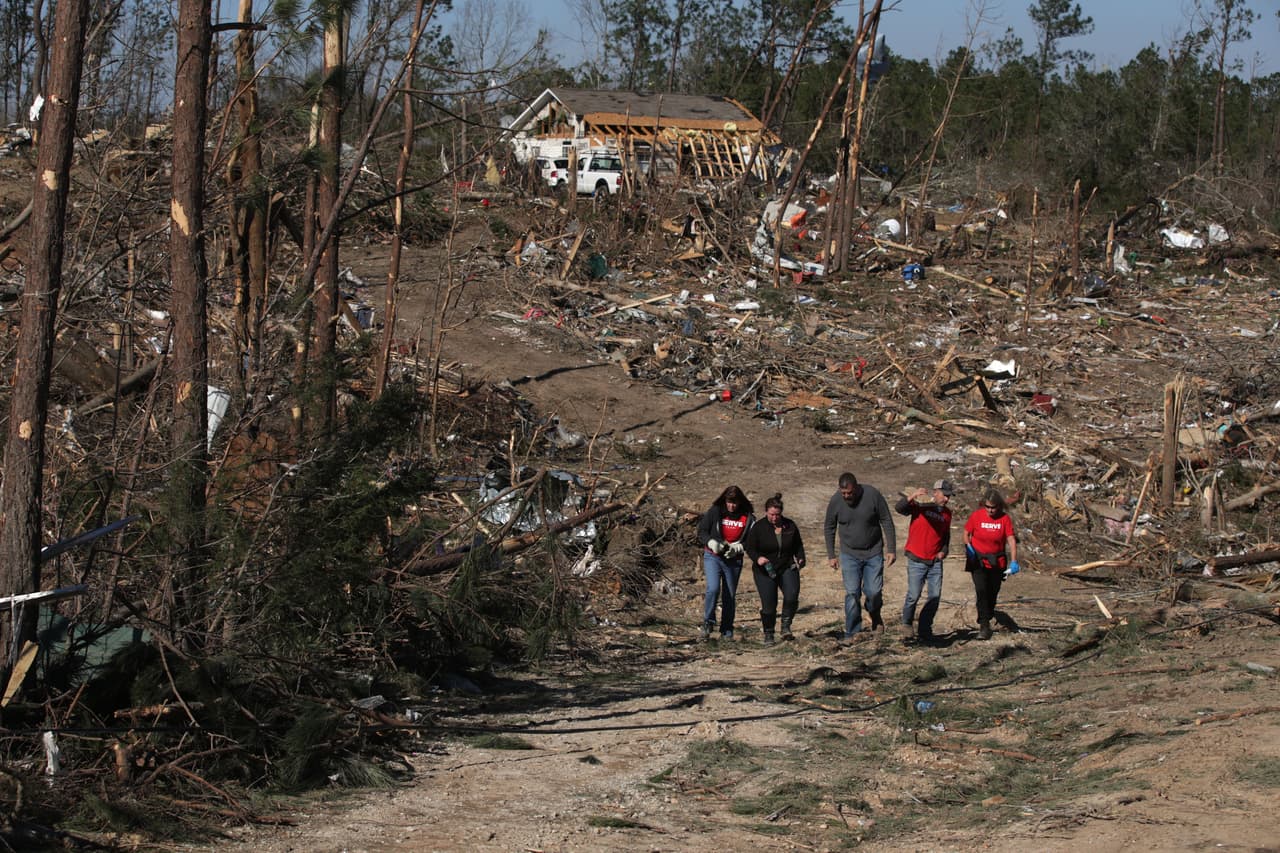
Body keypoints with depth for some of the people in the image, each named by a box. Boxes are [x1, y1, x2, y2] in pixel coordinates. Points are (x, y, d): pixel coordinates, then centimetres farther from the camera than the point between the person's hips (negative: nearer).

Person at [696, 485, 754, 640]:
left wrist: (736, 548, -18)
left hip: (733, 560, 2)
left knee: (730, 596, 6)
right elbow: (702, 531, 0)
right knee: (713, 589, -21)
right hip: (713, 557, -2)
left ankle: (727, 632, 15)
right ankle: (708, 624, -8)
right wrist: (711, 542, -19)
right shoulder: (715, 511, -4)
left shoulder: (748, 517, -2)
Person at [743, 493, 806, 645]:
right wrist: (758, 558, -24)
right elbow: (750, 548, -4)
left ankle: (786, 625, -1)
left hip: (787, 568, 2)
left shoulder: (790, 526, 2)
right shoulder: (758, 527, -6)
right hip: (765, 570, -2)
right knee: (769, 605, -6)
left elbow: (798, 545, 16)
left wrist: (800, 558, -1)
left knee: (792, 596, -22)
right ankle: (768, 635, 13)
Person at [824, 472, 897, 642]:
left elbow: (887, 522, -5)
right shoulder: (835, 501, -11)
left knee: (874, 592, -1)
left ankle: (876, 618, 30)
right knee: (852, 593, -7)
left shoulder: (873, 496, -15)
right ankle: (852, 633, -2)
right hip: (850, 555, 1)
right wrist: (831, 555, 5)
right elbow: (829, 528, 5)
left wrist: (892, 550, -6)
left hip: (874, 553, -1)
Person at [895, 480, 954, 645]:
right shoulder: (920, 505, -6)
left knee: (935, 597, 2)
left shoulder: (947, 513, 10)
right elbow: (899, 508, -22)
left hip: (935, 562, 5)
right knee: (913, 595, -11)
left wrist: (944, 551, 6)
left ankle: (924, 631, 14)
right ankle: (906, 625, 13)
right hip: (916, 561, -5)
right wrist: (912, 496, -39)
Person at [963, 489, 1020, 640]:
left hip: (997, 562, 1)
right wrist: (968, 547, -14)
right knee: (981, 590, -15)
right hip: (978, 560, -1)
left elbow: (1011, 540, -12)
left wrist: (1014, 561, -21)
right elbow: (966, 533, 4)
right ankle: (984, 626, -13)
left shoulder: (1005, 518, -9)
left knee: (992, 593, 9)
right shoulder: (977, 515, -9)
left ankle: (987, 620, 30)